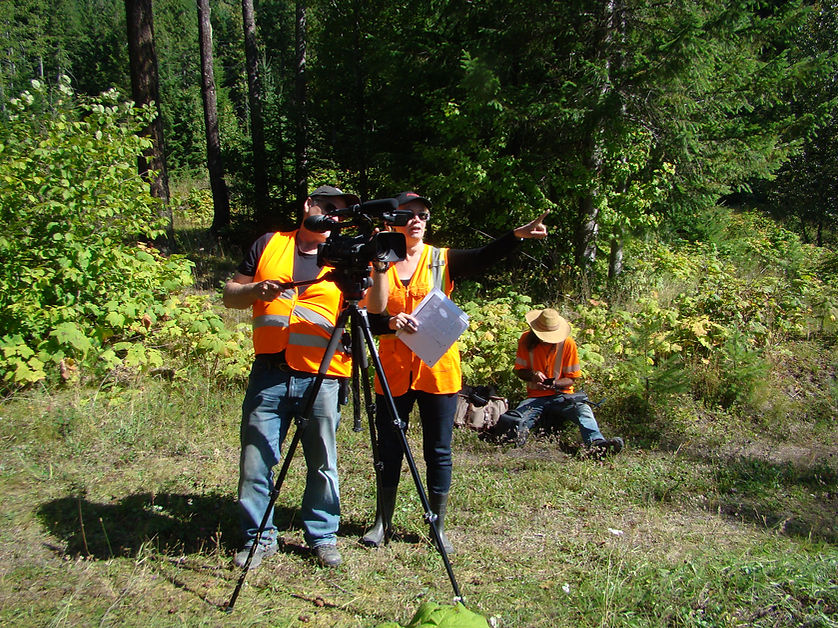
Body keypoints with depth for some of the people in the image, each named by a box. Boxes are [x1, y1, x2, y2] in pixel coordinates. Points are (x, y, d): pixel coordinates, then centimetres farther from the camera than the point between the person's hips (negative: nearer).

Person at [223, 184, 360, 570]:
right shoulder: (269, 245, 12)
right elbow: (230, 295, 14)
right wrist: (257, 289, -7)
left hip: (321, 378, 0)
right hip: (268, 375, 1)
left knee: (323, 463, 8)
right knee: (256, 459, 4)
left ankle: (322, 536, 25)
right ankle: (258, 538, 22)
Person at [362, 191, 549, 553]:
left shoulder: (443, 260, 1)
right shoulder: (380, 264, 4)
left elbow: (485, 256, -17)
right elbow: (369, 320, 0)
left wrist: (517, 236, -34)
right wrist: (391, 323, -22)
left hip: (437, 370, -1)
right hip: (393, 373, 1)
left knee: (438, 452, 6)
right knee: (389, 451, 10)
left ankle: (438, 527, 20)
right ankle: (382, 523, 26)